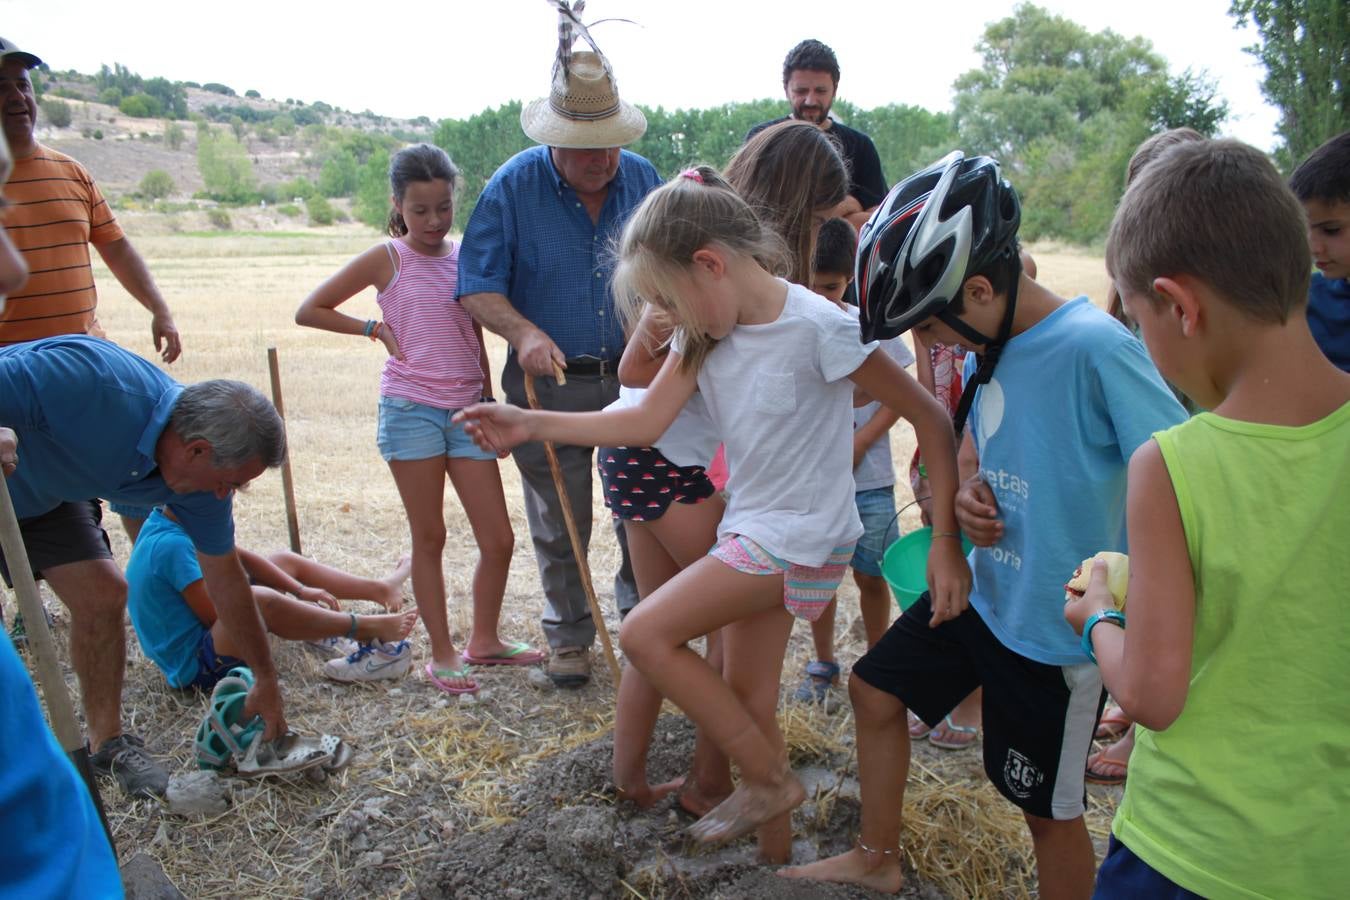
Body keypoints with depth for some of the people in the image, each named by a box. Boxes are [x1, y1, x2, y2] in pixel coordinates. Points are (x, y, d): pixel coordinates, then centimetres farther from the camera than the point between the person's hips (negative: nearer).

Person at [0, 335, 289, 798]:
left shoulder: (200, 474, -18)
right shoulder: (86, 381, -41)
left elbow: (226, 580, -7)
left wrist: (266, 679, -1)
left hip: (46, 493, 5)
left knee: (102, 595, -5)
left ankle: (108, 741, 10)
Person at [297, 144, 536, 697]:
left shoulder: (466, 257, 10)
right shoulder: (387, 259, 0)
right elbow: (309, 311, 3)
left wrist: (491, 404, 13)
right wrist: (378, 329, -2)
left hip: (467, 410, 4)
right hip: (411, 410, -4)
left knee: (499, 538, 4)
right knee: (429, 538, 5)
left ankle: (484, 640, 23)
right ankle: (442, 653, 17)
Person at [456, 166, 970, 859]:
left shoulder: (819, 329, -21)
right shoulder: (705, 334, 1)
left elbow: (934, 421, -17)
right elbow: (647, 421, -2)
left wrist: (945, 543, -18)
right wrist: (531, 424, -7)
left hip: (801, 537, -8)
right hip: (752, 529, 8)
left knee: (646, 634, -11)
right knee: (748, 700, 13)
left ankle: (769, 781, 4)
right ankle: (773, 850, 32)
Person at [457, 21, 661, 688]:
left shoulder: (643, 179, 1)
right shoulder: (513, 187, -8)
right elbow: (479, 289, -8)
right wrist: (524, 333, -26)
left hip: (633, 377, 2)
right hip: (549, 384, -2)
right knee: (559, 523, 10)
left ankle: (639, 605, 35)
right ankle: (569, 633, 30)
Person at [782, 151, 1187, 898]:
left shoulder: (1095, 348, -25)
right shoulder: (988, 344, -1)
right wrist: (967, 491, -6)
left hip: (1057, 627, -8)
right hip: (982, 589, 8)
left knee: (1049, 807, 10)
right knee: (874, 690, 19)